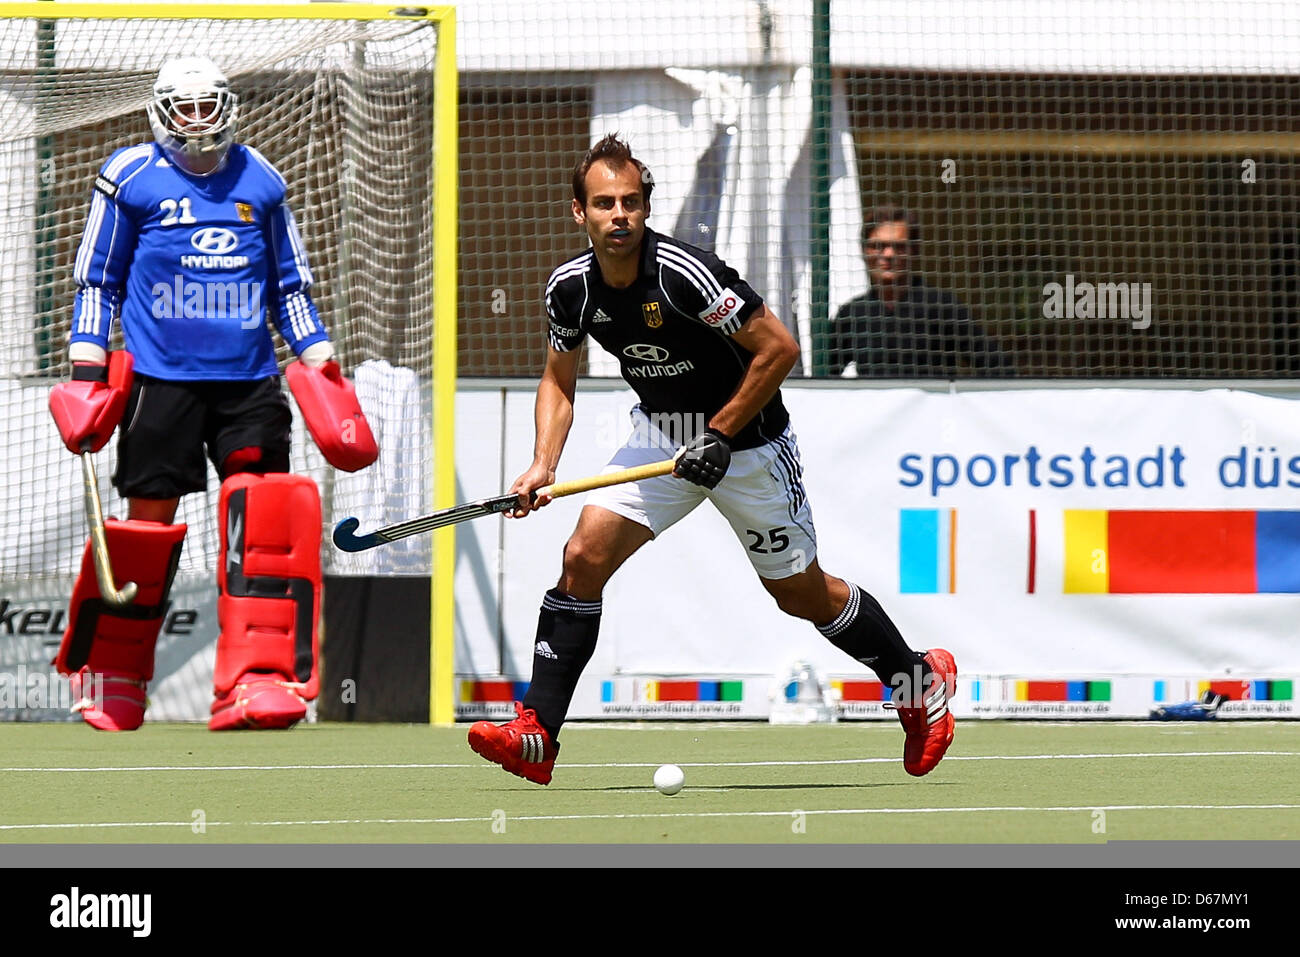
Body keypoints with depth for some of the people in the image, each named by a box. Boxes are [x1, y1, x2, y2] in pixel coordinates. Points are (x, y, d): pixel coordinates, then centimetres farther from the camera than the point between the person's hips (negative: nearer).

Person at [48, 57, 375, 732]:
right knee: (148, 526, 0)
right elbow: (97, 282, 7)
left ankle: (256, 682, -16)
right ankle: (111, 678, 17)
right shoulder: (129, 178, 3)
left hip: (249, 383, 3)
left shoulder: (260, 182, 12)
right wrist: (86, 370, -1)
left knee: (266, 522, -12)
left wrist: (322, 370, 15)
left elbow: (290, 285, 21)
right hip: (161, 379, -3)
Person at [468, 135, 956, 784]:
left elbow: (779, 348, -22)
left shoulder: (685, 275, -29)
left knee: (802, 594, 6)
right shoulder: (570, 287, -10)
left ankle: (921, 681, 30)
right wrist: (544, 466, -7)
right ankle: (536, 735, -11)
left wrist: (720, 435, -21)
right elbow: (559, 378, 7)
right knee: (583, 558, -12)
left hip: (748, 442, -5)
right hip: (662, 437, 5)